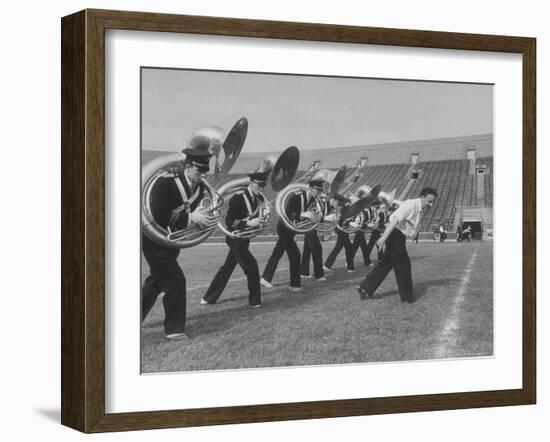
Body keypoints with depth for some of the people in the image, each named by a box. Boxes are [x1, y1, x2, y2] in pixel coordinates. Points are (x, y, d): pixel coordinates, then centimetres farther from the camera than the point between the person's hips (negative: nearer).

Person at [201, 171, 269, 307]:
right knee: (251, 266, -10)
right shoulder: (238, 198, -19)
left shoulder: (259, 199, 4)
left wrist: (259, 221, -8)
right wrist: (248, 223, -27)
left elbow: (256, 217, 15)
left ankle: (209, 298, 22)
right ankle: (254, 301, 1)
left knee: (227, 268, 13)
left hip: (244, 239, 8)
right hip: (235, 239, -8)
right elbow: (229, 221, -21)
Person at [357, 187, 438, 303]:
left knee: (386, 263, 13)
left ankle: (365, 288, 16)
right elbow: (395, 220, -27)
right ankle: (407, 295, 11)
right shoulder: (410, 205, -18)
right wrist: (383, 238, -34)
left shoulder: (421, 210, 14)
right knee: (403, 264, -1)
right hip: (395, 234, -10)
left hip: (399, 237, 10)